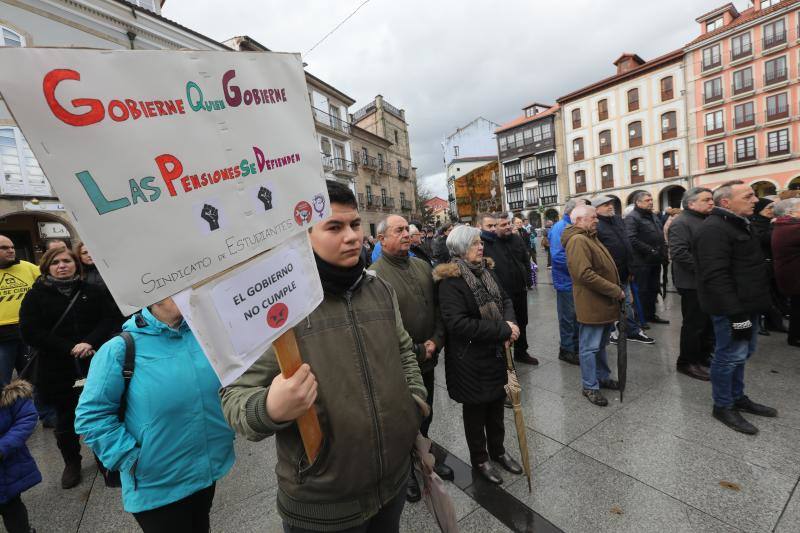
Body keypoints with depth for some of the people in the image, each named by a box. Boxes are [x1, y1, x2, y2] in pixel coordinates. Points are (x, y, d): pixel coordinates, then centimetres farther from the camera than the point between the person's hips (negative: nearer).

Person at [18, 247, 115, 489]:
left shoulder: (91, 292, 4)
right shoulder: (36, 296, 0)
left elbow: (107, 319, -2)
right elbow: (30, 332, -8)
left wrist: (90, 342, -20)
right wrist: (70, 348, -18)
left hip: (94, 365, 1)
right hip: (58, 370, 0)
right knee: (66, 420, 12)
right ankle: (71, 463, 33)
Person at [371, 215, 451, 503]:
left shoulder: (423, 266, 3)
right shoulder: (375, 275, -20)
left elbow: (438, 307, 8)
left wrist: (436, 341, -5)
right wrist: (415, 352, -17)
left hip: (427, 360, 6)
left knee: (425, 416, 26)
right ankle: (406, 470, 42)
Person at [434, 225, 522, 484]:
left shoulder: (487, 270, 3)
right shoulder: (451, 281, -22)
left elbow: (505, 300, 9)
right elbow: (458, 324, -28)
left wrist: (510, 324, -13)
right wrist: (503, 330, -23)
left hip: (496, 353, 7)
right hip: (470, 359, -7)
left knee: (496, 403, 23)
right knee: (475, 409, 14)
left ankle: (498, 450, 47)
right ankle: (479, 458, 38)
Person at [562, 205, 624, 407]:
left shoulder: (590, 238, 16)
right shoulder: (577, 240, -19)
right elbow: (585, 274, -27)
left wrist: (617, 290, 14)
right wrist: (615, 291, -19)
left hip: (604, 303, 10)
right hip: (592, 305, -10)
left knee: (601, 345, 22)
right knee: (590, 347, 3)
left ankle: (603, 377, 38)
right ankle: (590, 386, 17)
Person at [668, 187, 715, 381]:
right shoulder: (681, 223, -15)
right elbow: (678, 252, -25)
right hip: (693, 283, -9)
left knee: (708, 322, 17)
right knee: (694, 324, 0)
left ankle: (704, 356, 33)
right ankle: (687, 362, 13)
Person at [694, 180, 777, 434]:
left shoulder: (739, 224, 15)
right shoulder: (713, 230, -20)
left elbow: (750, 264, 23)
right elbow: (716, 276, -26)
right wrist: (735, 313, -26)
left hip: (746, 304, 10)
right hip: (731, 307, -10)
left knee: (742, 352, 19)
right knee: (730, 355, 0)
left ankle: (737, 397, 35)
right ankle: (723, 406, 15)